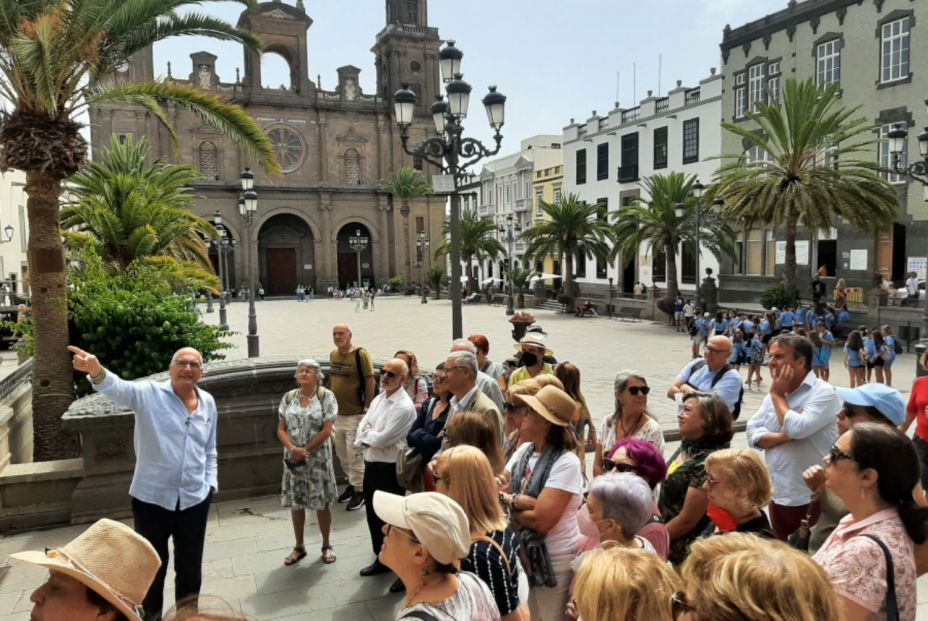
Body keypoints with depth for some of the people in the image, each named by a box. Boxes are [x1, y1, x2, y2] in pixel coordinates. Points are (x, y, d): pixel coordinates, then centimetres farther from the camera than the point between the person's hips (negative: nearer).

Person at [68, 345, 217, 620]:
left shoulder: (208, 403, 2)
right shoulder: (150, 393, -11)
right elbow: (120, 388, -33)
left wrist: (210, 483, 5)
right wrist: (97, 371, -54)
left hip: (195, 500, 3)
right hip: (152, 499, -3)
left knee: (190, 567, 17)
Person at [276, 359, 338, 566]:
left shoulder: (326, 396, -7)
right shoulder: (288, 397, 4)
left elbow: (326, 430, -12)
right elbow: (281, 429, 2)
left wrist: (304, 451, -13)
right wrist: (293, 449, -16)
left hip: (318, 458, -3)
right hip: (293, 459, 4)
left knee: (322, 502, 5)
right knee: (295, 502, 11)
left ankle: (326, 545, 23)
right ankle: (299, 547, 27)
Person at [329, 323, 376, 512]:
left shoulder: (360, 354, -14)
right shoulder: (333, 354, 7)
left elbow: (370, 382, -13)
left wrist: (367, 408, -13)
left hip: (355, 415, -7)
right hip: (336, 414, 7)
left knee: (355, 456, 0)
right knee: (342, 454, 18)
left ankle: (360, 490, 15)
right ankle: (352, 483, 36)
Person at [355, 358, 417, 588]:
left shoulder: (404, 407, -19)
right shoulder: (378, 399, 9)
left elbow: (381, 440, -23)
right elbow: (360, 434, 6)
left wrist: (366, 435, -5)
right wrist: (372, 437, -14)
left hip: (390, 469, -8)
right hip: (370, 465, 8)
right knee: (374, 515, 19)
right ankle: (382, 559, 38)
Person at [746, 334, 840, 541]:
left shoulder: (824, 393, -14)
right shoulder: (774, 393, 8)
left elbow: (797, 429, -28)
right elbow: (752, 434, 1)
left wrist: (778, 395, -13)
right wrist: (782, 437, -18)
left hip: (810, 499, -7)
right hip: (777, 495, 7)